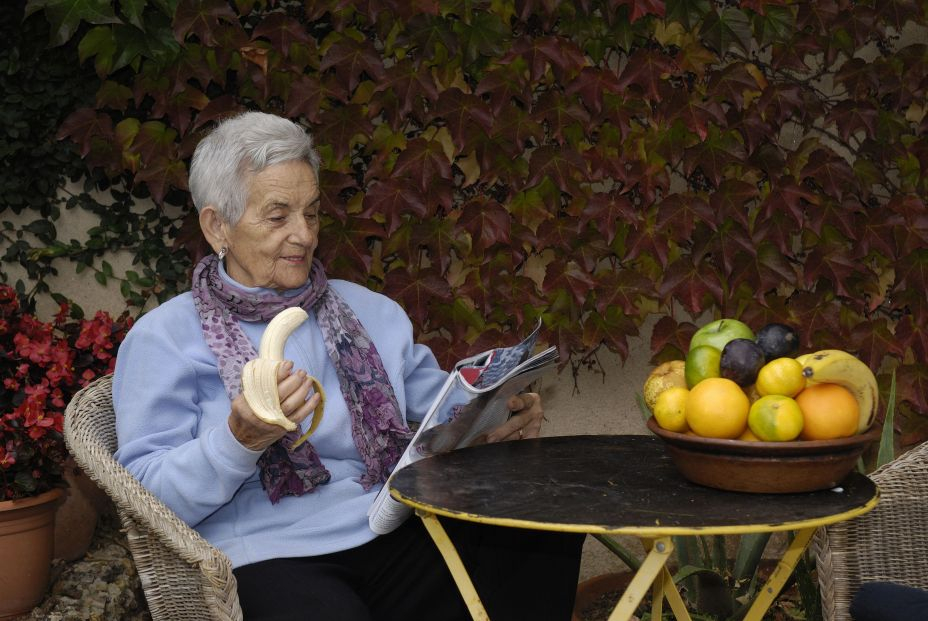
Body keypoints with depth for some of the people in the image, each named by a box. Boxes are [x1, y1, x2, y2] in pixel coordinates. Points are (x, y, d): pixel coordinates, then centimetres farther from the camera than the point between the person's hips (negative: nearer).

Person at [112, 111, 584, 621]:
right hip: (270, 558, -5)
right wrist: (241, 439, -21)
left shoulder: (370, 312, 20)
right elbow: (147, 496, -4)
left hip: (396, 537, 5)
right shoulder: (163, 338, 4)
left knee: (551, 533, -21)